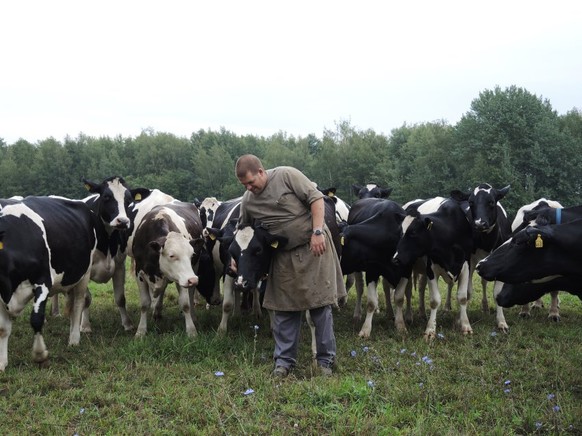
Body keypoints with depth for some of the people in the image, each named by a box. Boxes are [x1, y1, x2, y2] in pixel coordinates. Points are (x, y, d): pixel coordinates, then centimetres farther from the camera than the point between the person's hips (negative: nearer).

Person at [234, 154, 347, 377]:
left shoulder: (286, 175, -12)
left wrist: (317, 232, -20)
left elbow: (316, 198, -13)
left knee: (320, 304, 0)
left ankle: (325, 360, 10)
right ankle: (284, 361, 16)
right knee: (284, 309, 6)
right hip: (284, 257, 5)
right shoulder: (248, 202, 3)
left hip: (314, 248, -4)